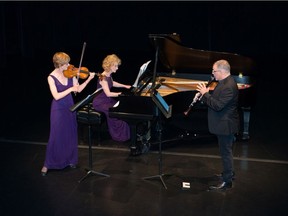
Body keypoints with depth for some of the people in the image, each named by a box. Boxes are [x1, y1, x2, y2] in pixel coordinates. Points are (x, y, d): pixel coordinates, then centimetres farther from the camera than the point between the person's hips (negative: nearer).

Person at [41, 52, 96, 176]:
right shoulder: (51, 77, -15)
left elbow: (78, 89, 1)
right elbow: (56, 96, -23)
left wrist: (89, 79, -9)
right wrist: (71, 89, -26)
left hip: (70, 107, 5)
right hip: (58, 110, -4)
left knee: (71, 135, 12)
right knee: (56, 137, 0)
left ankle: (70, 160, 30)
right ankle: (48, 164, 15)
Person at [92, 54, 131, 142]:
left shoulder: (109, 75, 4)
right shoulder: (103, 77, -24)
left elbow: (112, 83, 26)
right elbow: (108, 94, -28)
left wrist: (125, 86, 21)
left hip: (107, 100, 9)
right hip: (100, 103, -9)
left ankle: (124, 134, 4)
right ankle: (118, 136, -5)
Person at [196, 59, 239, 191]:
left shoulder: (229, 86, -26)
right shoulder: (224, 82, 7)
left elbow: (218, 106, -30)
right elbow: (217, 99, 13)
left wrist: (205, 94, -22)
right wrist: (206, 94, -3)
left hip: (226, 125, -10)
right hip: (223, 123, 10)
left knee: (226, 152, 0)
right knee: (226, 151, 23)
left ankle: (226, 181, 10)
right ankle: (229, 173, 39)